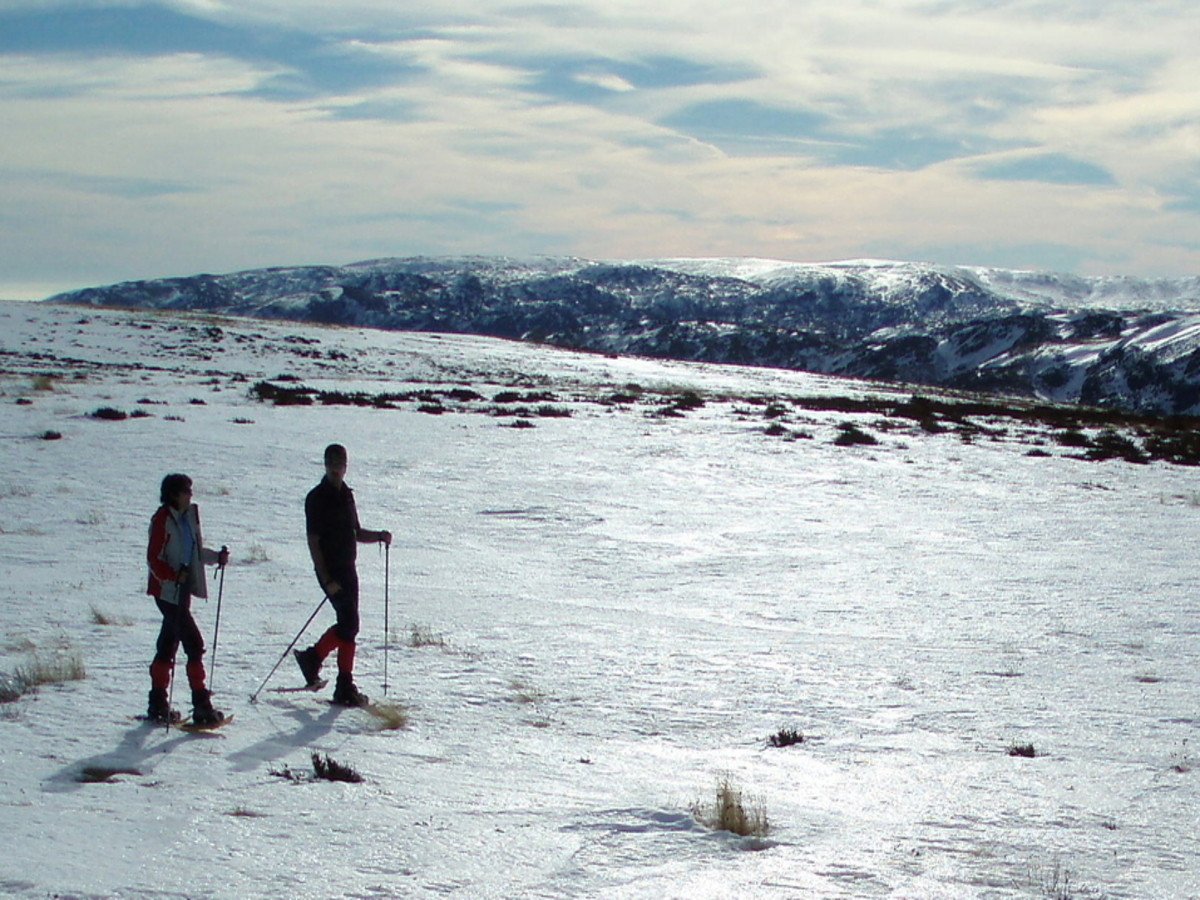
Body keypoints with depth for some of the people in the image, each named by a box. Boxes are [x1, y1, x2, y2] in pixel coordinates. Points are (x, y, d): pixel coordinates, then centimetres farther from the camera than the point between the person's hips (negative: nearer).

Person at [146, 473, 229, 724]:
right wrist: (174, 576, -27)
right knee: (193, 643, -12)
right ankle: (201, 705, -11)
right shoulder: (162, 519, -14)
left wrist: (216, 557, 5)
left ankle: (158, 704, 23)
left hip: (183, 589, 8)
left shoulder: (190, 515, 10)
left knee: (168, 645, 14)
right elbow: (154, 558, -15)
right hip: (167, 590, -8)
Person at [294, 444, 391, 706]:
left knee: (348, 624, 8)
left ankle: (312, 657, 23)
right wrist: (327, 579, -18)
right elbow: (313, 541, -12)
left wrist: (379, 536, 2)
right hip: (330, 572, -8)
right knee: (349, 623, -12)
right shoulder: (317, 498, -9)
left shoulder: (346, 495, 14)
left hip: (348, 569, 8)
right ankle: (345, 687, -4)